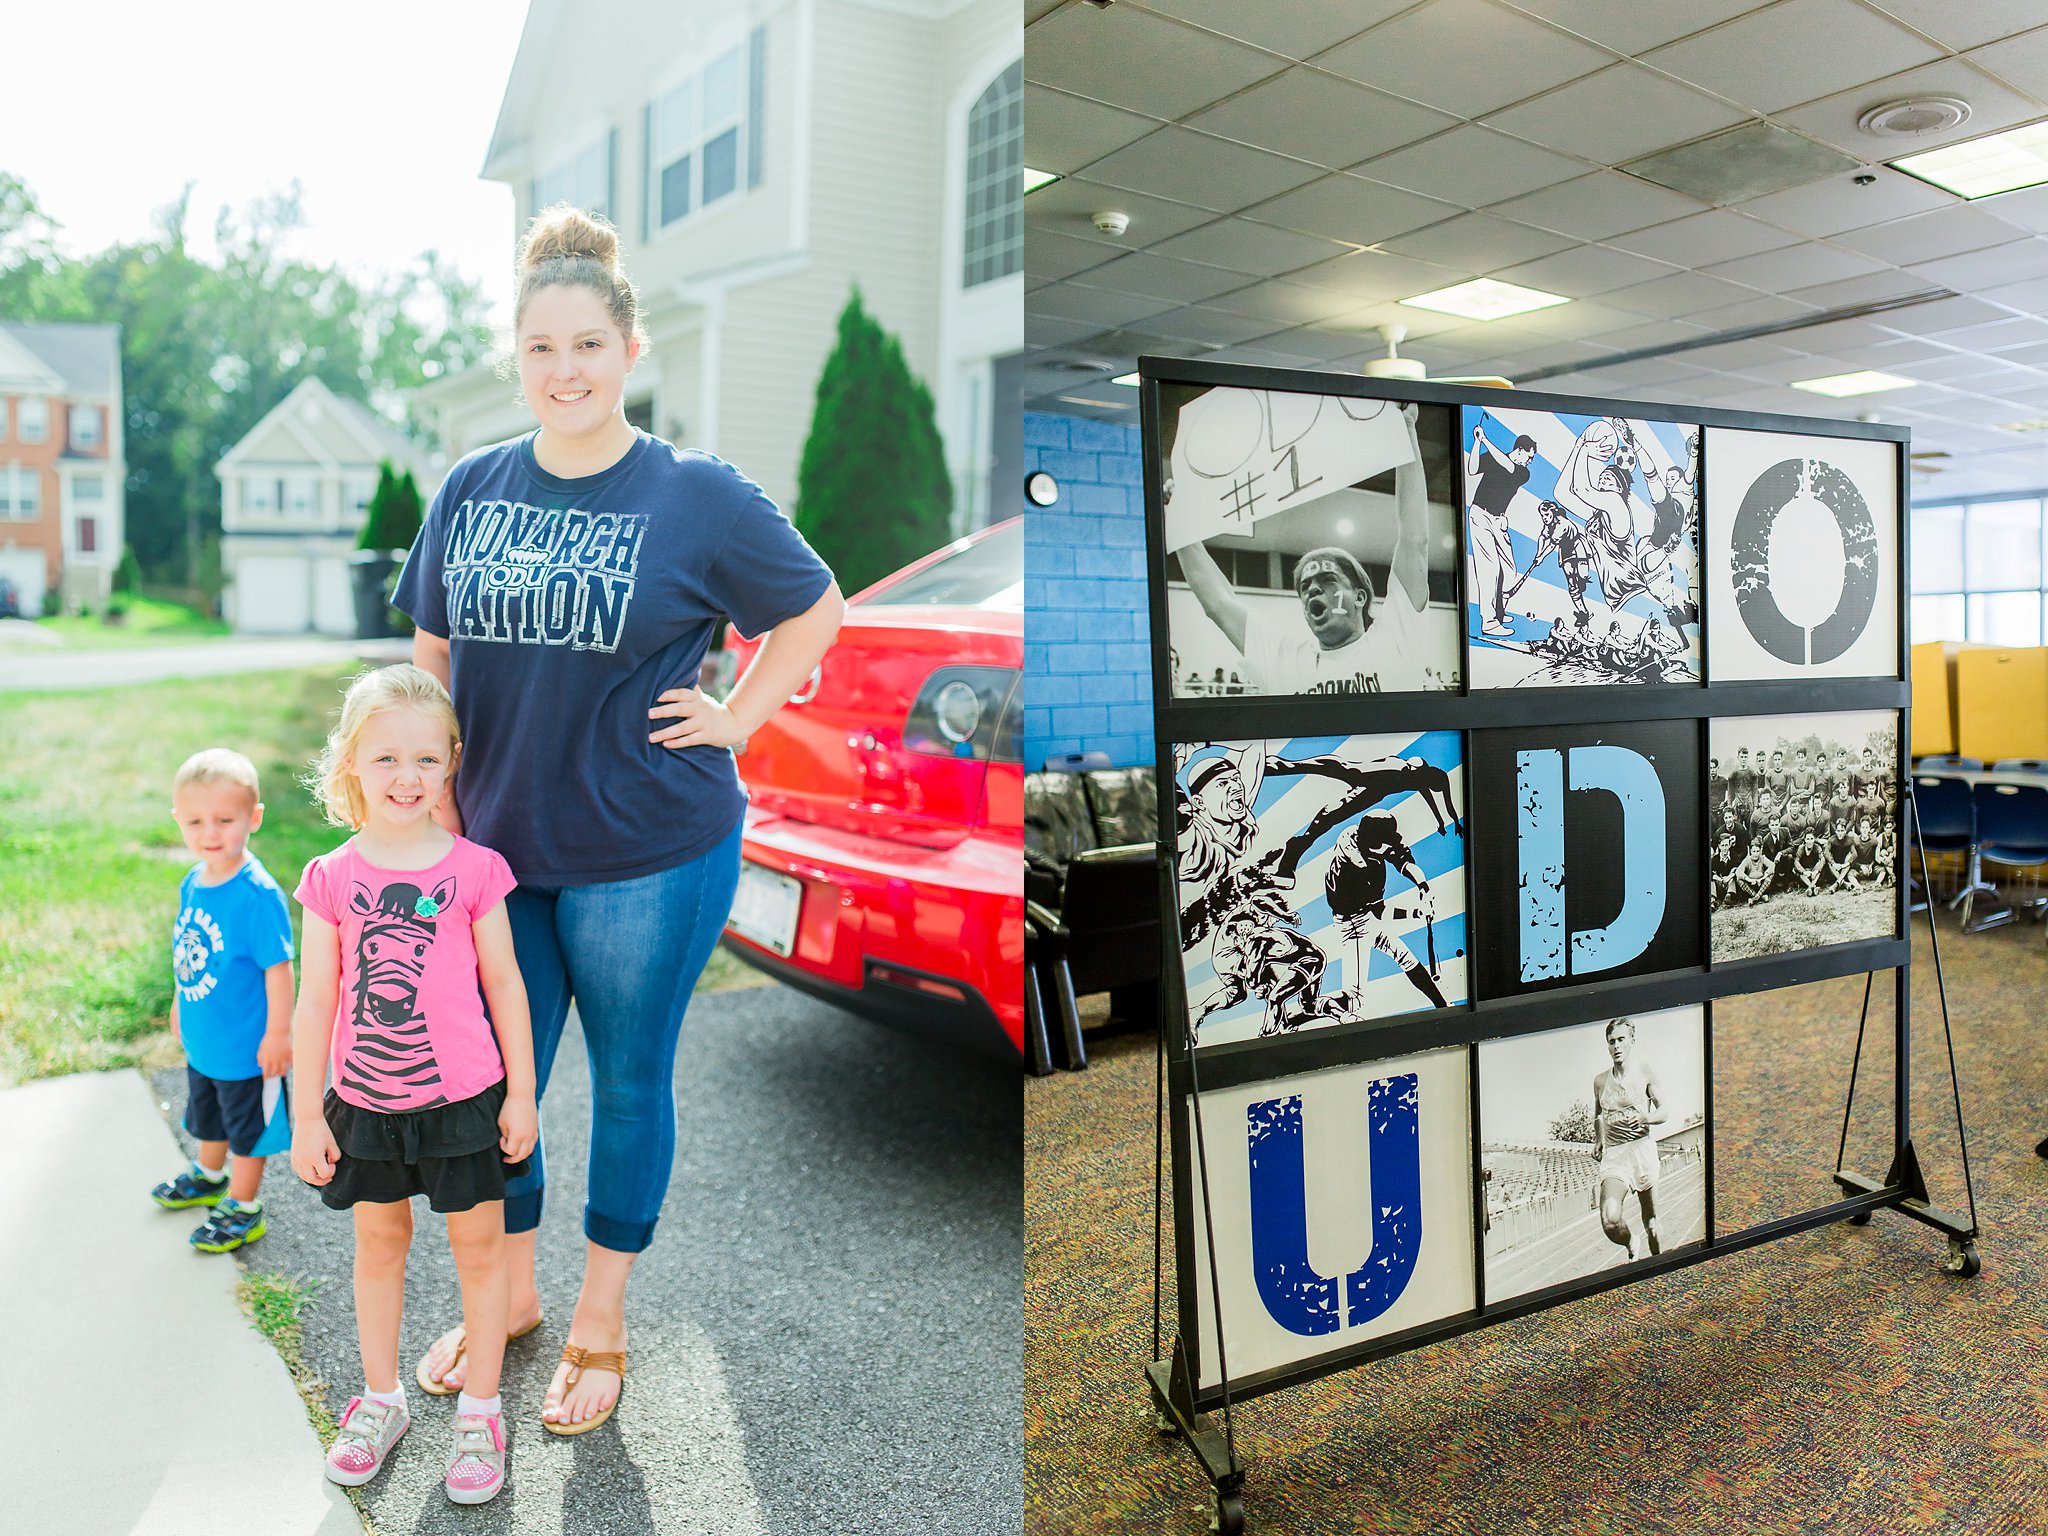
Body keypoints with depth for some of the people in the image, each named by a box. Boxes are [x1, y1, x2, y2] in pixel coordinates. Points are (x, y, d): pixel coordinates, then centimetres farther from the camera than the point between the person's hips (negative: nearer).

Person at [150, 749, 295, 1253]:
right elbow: (187, 952, 11)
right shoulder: (192, 883, -4)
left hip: (245, 1046, -8)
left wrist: (278, 1033, -20)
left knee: (249, 1131, 12)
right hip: (201, 1040, 8)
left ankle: (243, 1209, 31)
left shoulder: (258, 894, -28)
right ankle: (209, 1178, 55)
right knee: (208, 1117, 31)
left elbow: (278, 967, -24)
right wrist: (179, 1004, 19)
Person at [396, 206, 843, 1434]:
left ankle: (600, 1323, 32)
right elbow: (434, 655, 12)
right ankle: (511, 1294, 39)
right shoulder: (472, 488, 4)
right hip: (496, 842, 4)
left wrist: (735, 717, -6)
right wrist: (433, 800, 7)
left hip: (648, 853, -4)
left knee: (629, 1081, 11)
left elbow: (818, 608, 2)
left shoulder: (699, 495, -8)